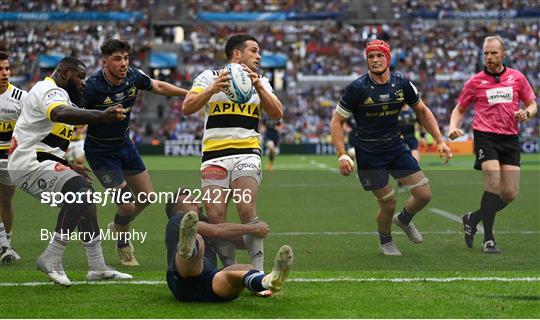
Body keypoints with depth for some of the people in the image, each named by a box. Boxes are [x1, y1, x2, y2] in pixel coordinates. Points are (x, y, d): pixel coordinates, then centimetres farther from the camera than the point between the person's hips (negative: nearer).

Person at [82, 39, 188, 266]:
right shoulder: (92, 87, -28)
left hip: (125, 144, 7)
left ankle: (118, 226, 43)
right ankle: (123, 244, 21)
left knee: (146, 196, 14)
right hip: (100, 151, -7)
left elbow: (158, 87, 8)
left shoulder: (133, 76, -11)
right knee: (127, 204, -10)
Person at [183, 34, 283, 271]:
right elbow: (187, 108, -3)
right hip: (214, 156, 0)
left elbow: (277, 114, 3)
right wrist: (212, 89, -17)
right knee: (215, 217, -8)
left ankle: (258, 270, -18)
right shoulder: (209, 77, 9)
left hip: (247, 153, 0)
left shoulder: (261, 82, 17)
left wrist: (257, 86, -10)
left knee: (247, 210, -20)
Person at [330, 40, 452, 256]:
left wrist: (439, 141, 3)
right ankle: (385, 241, 28)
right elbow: (336, 121, -9)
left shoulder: (402, 84, -4)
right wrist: (342, 156, -18)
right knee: (388, 204, -4)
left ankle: (404, 219, 33)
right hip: (369, 154, -4)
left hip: (397, 147, 4)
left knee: (424, 194, -1)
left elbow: (422, 111, 11)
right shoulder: (357, 88, -15)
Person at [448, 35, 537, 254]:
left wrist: (526, 113, -6)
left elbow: (532, 105, 17)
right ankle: (488, 240, -16)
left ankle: (473, 219, 22)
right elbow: (459, 109, 14)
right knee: (493, 182, -22)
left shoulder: (517, 77, 9)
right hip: (485, 136, -3)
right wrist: (453, 127, -5)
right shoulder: (475, 81, 5)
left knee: (510, 194, -3)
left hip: (510, 138, 3)